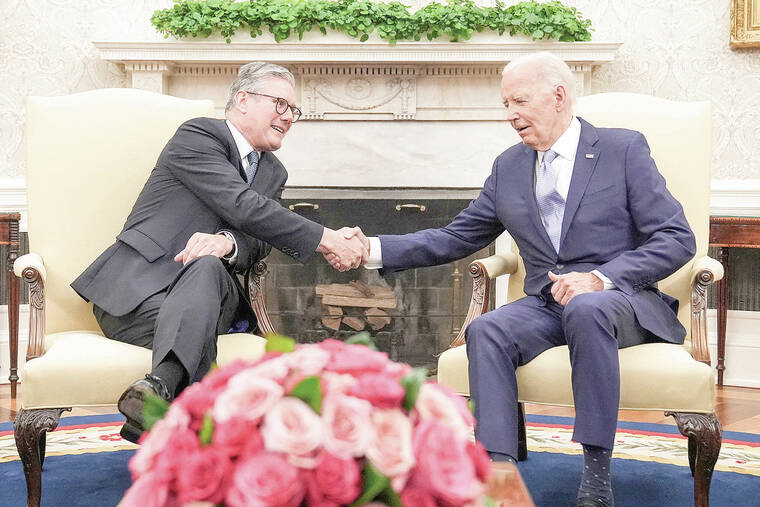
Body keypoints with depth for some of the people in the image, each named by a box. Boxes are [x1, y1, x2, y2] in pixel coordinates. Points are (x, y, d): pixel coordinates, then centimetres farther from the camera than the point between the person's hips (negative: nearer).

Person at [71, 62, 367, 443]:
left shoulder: (274, 173, 22)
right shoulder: (198, 135, -1)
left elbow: (258, 242, 6)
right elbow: (243, 207, -15)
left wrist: (227, 242, -21)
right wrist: (327, 240, -16)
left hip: (206, 294, 4)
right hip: (135, 288, -4)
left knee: (207, 267, -34)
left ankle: (160, 386, -57)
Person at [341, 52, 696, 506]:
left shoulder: (624, 149, 0)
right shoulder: (508, 168, 14)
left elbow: (677, 239, -6)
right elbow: (455, 238, 17)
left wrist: (601, 277, -20)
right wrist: (376, 250, 2)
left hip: (621, 299, -4)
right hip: (545, 305, 4)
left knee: (586, 309, -38)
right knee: (486, 330, -26)